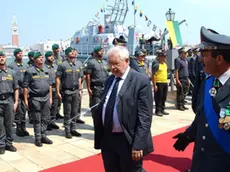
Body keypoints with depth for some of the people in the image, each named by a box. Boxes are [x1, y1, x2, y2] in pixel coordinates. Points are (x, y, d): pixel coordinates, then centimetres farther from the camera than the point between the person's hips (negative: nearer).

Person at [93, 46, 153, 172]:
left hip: (128, 141, -6)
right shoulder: (109, 80, 10)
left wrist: (138, 145, -19)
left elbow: (144, 116, -16)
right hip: (107, 139, 7)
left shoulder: (141, 81, -12)